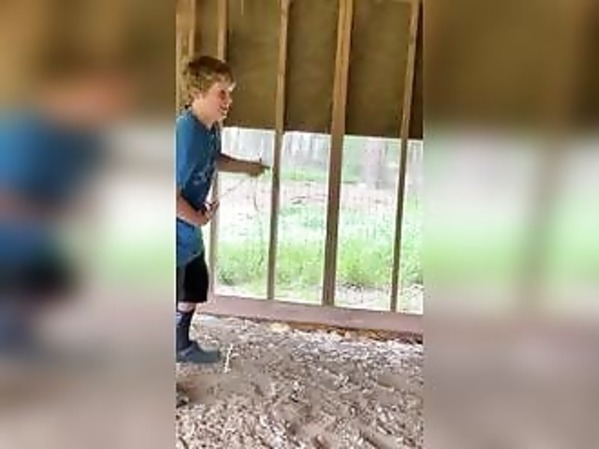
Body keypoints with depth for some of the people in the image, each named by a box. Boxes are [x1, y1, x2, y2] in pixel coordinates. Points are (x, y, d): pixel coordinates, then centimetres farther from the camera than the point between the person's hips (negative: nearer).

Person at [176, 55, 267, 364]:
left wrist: (246, 167, 15)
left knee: (195, 289, 25)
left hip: (189, 235, 10)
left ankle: (182, 346, 45)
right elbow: (170, 195, -29)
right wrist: (199, 219, -15)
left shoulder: (210, 127, 0)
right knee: (174, 303, 4)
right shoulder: (187, 134, -29)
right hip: (175, 236, -10)